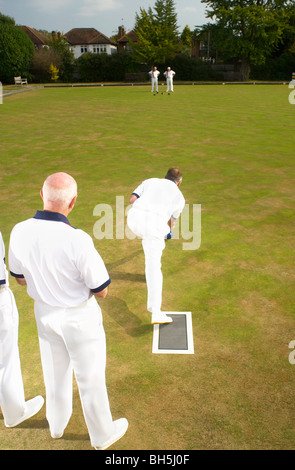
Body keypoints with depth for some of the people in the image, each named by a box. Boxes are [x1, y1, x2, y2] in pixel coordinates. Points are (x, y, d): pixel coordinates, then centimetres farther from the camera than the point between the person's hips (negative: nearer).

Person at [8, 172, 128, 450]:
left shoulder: (19, 232, -16)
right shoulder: (77, 240, -33)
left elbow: (20, 278, 1)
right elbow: (101, 291, -20)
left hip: (44, 311, 5)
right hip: (79, 317, -5)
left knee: (55, 371, 28)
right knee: (90, 378, 18)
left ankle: (57, 424, 54)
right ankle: (102, 435, 41)